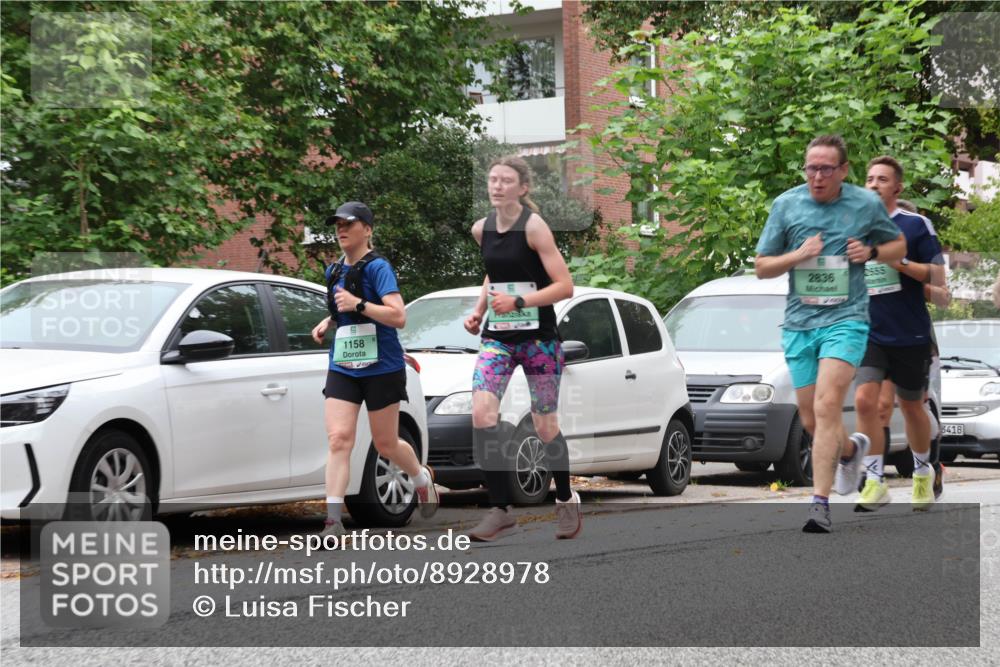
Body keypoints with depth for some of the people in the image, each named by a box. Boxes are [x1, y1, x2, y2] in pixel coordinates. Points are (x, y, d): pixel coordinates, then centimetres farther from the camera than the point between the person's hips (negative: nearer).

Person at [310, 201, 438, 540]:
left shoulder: (377, 267, -11)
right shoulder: (334, 271, 11)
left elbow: (398, 316, -20)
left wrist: (358, 304, -28)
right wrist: (327, 323, 11)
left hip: (381, 368, -5)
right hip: (342, 368, 5)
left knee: (385, 444, 8)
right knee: (338, 439, -11)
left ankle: (422, 477, 40)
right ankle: (333, 521, -16)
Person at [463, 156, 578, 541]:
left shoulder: (533, 226, -13)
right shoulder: (481, 229, 5)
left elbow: (565, 286, -16)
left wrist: (518, 301, -25)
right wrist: (479, 310, 9)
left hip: (538, 338, -4)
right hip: (497, 336, 5)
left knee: (545, 426, 3)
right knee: (482, 414, -15)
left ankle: (566, 500, 29)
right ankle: (500, 510, -10)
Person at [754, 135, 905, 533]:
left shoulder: (866, 205, 2)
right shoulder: (786, 205, 4)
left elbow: (899, 246, 18)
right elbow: (761, 267, 8)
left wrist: (871, 252, -4)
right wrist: (797, 255, -10)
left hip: (845, 319, -3)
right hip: (799, 322, 3)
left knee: (827, 406, -21)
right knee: (810, 420, 8)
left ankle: (821, 503, -23)